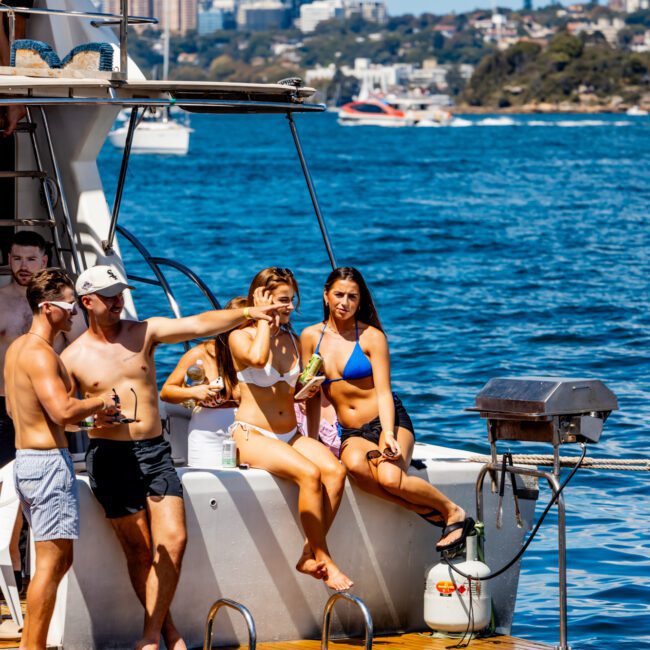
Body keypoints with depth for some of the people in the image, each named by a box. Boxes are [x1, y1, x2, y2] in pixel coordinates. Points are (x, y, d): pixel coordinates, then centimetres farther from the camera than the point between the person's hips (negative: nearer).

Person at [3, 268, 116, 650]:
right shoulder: (40, 353, -16)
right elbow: (62, 411, -27)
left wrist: (84, 413, 19)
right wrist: (100, 402, -9)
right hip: (49, 461, -10)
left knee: (60, 559, 15)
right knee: (52, 562, -5)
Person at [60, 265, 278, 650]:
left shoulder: (145, 332, 5)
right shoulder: (73, 358, 1)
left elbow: (199, 325, -7)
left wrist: (246, 313, -20)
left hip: (155, 450, 2)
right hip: (111, 456, -2)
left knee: (174, 539, -10)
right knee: (140, 550, 1)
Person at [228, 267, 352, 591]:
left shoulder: (293, 341, 16)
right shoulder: (241, 337, -1)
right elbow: (257, 358, -25)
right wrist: (264, 319, -12)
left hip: (290, 436, 6)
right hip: (252, 434, -6)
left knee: (335, 471, -24)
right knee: (309, 473, -32)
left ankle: (310, 555, -22)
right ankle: (324, 559, -23)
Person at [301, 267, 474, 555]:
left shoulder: (372, 337, -1)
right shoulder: (311, 336, 8)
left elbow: (383, 392, -8)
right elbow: (311, 396, 12)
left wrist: (389, 435, -22)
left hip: (388, 422, -2)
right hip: (351, 433, 2)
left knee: (389, 477, -33)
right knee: (355, 463, -37)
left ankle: (454, 513, -9)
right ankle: (425, 509, -22)